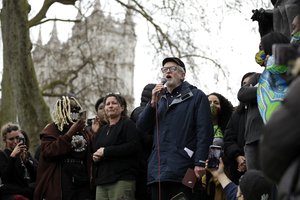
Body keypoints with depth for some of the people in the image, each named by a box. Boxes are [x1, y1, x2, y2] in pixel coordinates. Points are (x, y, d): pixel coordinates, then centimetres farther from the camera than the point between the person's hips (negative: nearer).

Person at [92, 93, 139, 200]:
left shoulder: (128, 124, 3)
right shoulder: (102, 129, 26)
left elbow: (133, 147, -13)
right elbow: (94, 150, 32)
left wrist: (106, 151, -12)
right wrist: (94, 157, 5)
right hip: (101, 181, 7)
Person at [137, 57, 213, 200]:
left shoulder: (196, 96, 5)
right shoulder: (159, 98, 24)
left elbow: (204, 132, -4)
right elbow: (141, 127, 14)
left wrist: (200, 162, -15)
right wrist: (153, 103, 1)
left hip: (182, 170, -5)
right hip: (157, 169, 5)